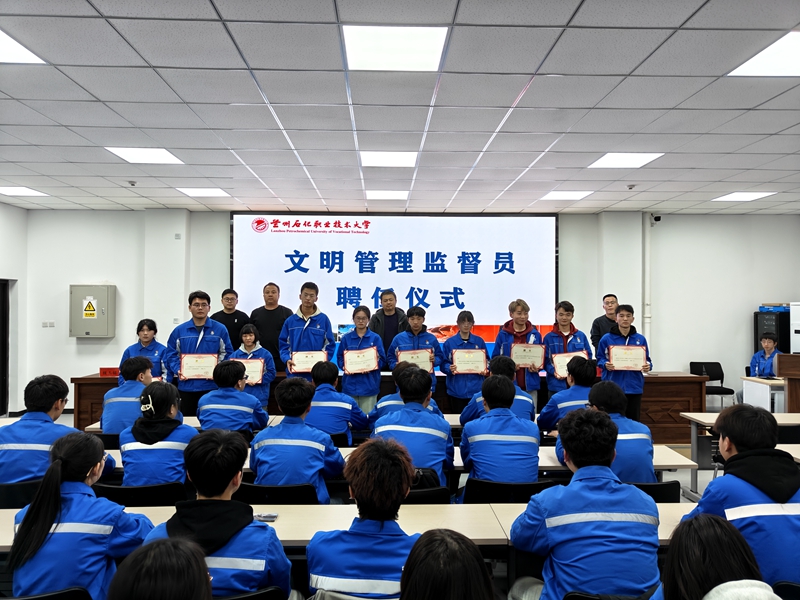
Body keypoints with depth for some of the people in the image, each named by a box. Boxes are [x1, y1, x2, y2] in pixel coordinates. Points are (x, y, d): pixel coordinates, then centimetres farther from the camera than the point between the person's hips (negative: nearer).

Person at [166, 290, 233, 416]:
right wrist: (178, 370, -9)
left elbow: (227, 353, 1)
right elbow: (172, 355, 7)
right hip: (186, 386, 2)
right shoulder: (179, 331, 5)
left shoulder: (220, 329, 1)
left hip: (211, 386, -1)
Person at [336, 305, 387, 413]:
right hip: (350, 384, 1)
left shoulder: (375, 338, 1)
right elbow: (340, 358, 8)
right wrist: (344, 367, -12)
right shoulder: (346, 338, 6)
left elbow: (382, 359, 0)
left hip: (369, 384, -1)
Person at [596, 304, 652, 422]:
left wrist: (648, 366, -11)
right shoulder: (606, 339, -1)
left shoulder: (640, 339, 6)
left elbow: (647, 359, 11)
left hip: (634, 387, 2)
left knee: (633, 419, 9)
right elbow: (600, 359, 3)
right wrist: (605, 364, -17)